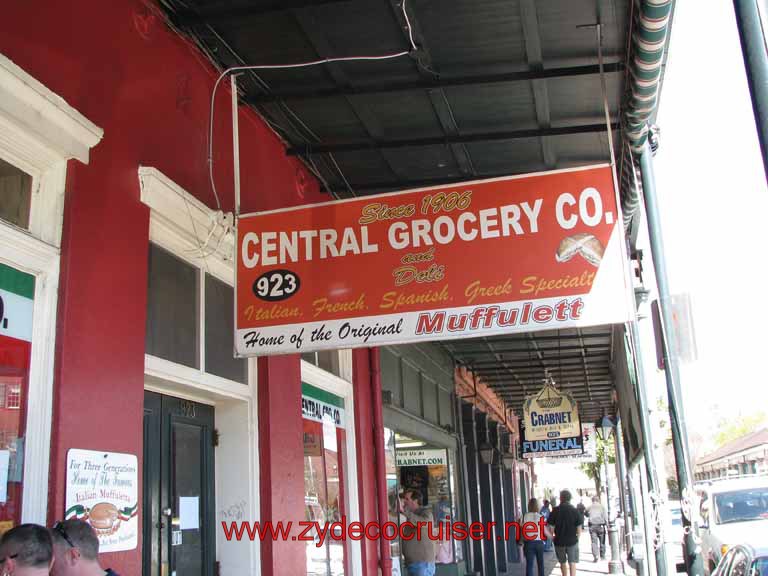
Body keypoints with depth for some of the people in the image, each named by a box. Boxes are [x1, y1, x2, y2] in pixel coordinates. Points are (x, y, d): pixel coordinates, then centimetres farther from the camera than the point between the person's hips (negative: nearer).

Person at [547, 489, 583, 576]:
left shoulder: (555, 511, -5)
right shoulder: (575, 511, -7)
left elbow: (549, 525, -8)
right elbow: (579, 528, -7)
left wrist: (552, 537, 5)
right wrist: (577, 538, 7)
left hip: (559, 541, 1)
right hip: (572, 541, -1)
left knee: (563, 562, 18)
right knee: (572, 563, 4)